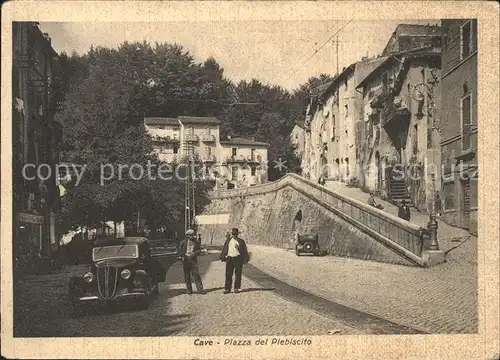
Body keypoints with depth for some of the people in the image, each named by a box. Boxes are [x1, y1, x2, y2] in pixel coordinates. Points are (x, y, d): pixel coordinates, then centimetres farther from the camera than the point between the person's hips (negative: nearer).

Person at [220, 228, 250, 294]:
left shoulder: (241, 241, 2)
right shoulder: (228, 240, 10)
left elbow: (244, 250, 3)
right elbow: (224, 249, 15)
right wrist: (223, 257, 13)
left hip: (238, 258, -2)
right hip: (229, 258, 2)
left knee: (238, 275, 4)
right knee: (228, 274, 0)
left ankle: (236, 288, 14)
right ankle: (227, 289, 5)